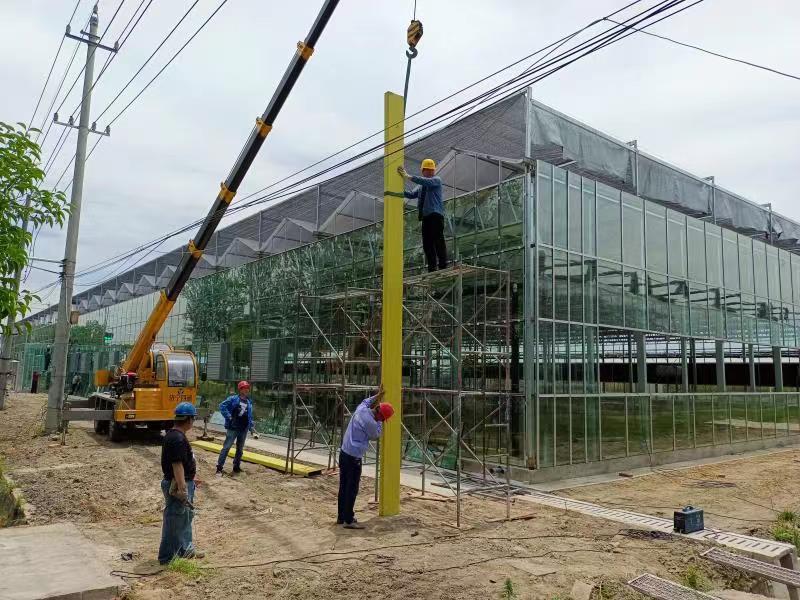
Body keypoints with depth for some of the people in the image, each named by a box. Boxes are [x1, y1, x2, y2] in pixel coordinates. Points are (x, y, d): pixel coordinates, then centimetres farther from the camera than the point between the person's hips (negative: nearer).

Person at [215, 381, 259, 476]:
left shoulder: (249, 402, 11)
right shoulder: (233, 399, -6)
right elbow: (222, 406, -10)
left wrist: (252, 428, 12)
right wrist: (229, 417, -14)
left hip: (244, 429, 6)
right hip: (233, 428, -6)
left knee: (240, 449, 13)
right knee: (226, 447, -5)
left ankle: (236, 467, 25)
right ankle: (219, 468, 0)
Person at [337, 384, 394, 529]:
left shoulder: (361, 409, 3)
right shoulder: (370, 422, -21)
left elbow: (365, 401, 28)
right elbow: (376, 435, -1)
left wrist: (377, 395, 31)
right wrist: (378, 421, 4)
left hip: (344, 453, 9)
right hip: (354, 458, -9)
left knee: (344, 486, 16)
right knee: (352, 489, 0)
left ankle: (341, 517, 26)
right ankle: (348, 521, 7)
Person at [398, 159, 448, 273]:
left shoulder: (436, 180, 3)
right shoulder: (420, 186, 25)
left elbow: (427, 182, -17)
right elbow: (412, 194, 13)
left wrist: (409, 177, -21)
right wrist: (401, 190, -4)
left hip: (436, 214, -7)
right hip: (425, 216, 7)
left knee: (438, 240, -13)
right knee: (427, 243, 2)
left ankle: (443, 266, -15)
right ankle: (432, 268, 3)